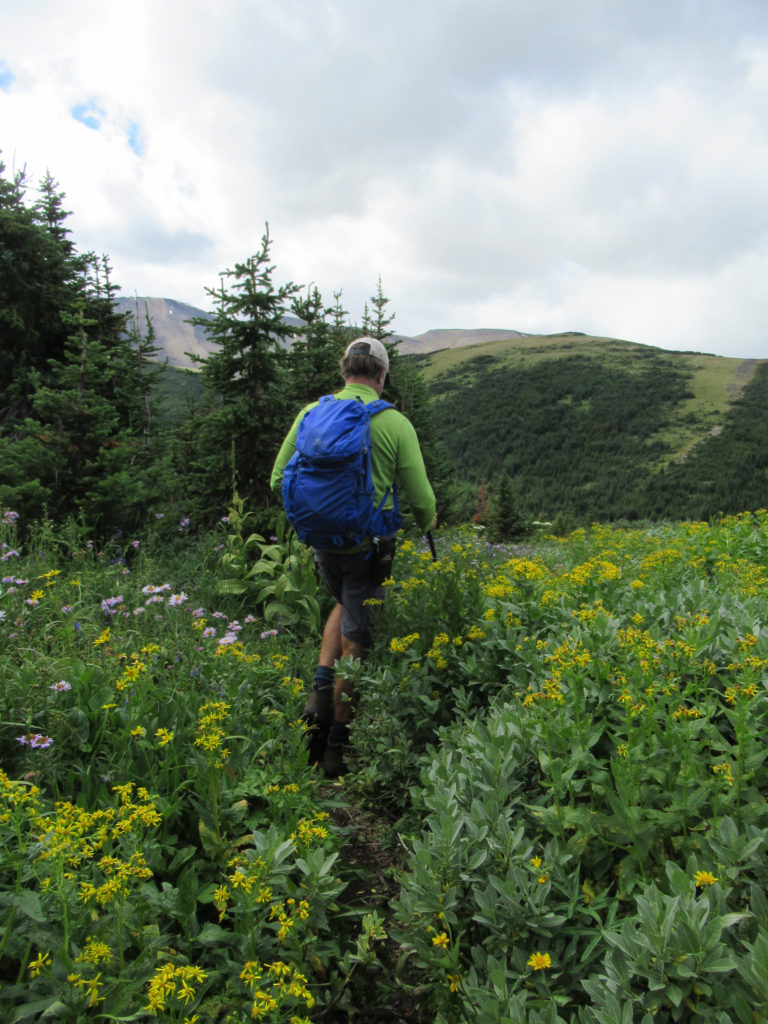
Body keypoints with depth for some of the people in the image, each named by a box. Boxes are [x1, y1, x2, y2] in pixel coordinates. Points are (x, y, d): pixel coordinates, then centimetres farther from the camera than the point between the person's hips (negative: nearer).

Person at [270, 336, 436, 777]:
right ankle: (337, 747, 21)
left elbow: (280, 479, 4)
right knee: (356, 640, 9)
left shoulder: (313, 413, -1)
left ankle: (321, 690, 14)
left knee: (345, 604, 31)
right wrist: (428, 521, 16)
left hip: (323, 538, 4)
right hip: (370, 544, -3)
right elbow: (420, 497, -7)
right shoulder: (395, 423, -10)